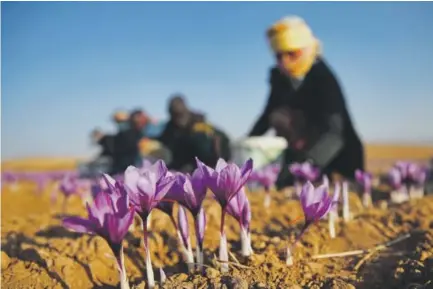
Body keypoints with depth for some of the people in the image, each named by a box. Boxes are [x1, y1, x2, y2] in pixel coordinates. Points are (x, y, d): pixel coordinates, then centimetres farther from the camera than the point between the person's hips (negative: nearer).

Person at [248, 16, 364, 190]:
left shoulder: (324, 79, -24)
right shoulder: (279, 78, -4)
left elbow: (333, 132, -36)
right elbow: (268, 116, 4)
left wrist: (307, 164, -51)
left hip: (339, 162, -6)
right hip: (300, 158, 6)